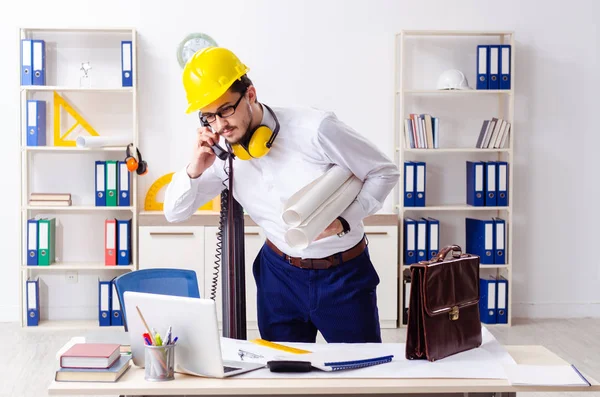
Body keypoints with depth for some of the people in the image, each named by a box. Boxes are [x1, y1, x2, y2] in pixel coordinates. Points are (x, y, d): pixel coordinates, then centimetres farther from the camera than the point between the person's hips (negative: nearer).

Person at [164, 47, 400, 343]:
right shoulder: (220, 154, -6)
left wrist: (344, 222, -24)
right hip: (279, 273, 3)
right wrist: (194, 169, -18)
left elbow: (384, 172, -10)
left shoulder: (314, 129, -20)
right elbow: (174, 213, 1)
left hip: (344, 274, -3)